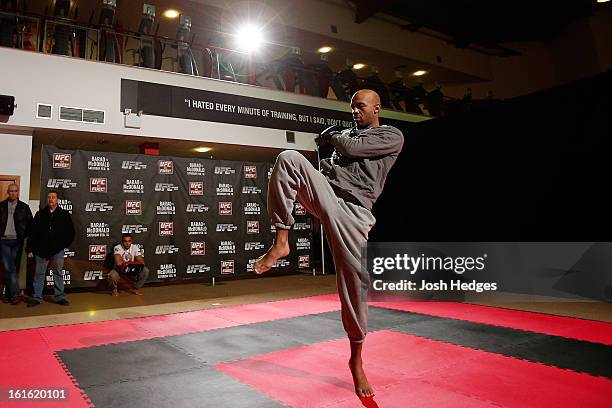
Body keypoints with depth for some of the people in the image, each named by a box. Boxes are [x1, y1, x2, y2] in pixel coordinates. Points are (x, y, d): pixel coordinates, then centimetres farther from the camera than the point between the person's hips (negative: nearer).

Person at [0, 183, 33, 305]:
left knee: (14, 268, 4)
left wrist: (23, 235, 0)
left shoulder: (24, 207, 6)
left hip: (17, 241, 1)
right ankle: (15, 294, -6)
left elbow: (30, 223, 8)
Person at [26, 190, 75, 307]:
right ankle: (36, 298, 14)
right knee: (39, 274, 6)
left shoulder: (64, 214, 4)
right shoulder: (40, 214, 6)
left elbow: (70, 232, 9)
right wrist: (29, 249, 1)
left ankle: (59, 297, 11)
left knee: (58, 274, 5)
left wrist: (64, 244, 2)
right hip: (41, 249, 1)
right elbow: (32, 232, 5)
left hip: (57, 250, -1)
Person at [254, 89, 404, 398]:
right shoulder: (346, 134, 26)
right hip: (325, 195, 4)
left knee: (355, 279, -7)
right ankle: (281, 242, -20)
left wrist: (332, 135, 11)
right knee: (289, 158, -22)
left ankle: (356, 358, 14)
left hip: (352, 210, -4)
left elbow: (351, 148, -6)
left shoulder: (393, 137, 8)